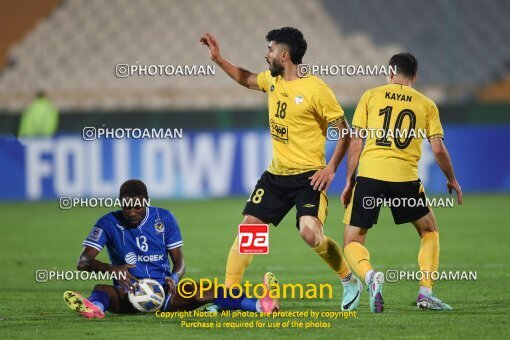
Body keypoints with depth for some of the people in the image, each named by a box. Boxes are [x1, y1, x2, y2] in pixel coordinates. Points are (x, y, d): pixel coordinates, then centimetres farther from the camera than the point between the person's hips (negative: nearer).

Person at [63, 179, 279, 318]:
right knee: (101, 289, -33)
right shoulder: (109, 223, -3)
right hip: (128, 294, -1)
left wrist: (174, 278, -21)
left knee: (201, 292, -26)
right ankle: (94, 308, -70)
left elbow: (179, 261, 4)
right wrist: (112, 269, -32)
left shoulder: (164, 219, 4)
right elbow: (83, 262, -11)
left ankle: (261, 305, -44)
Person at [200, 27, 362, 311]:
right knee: (248, 228, 2)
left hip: (308, 176, -7)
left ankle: (350, 280, -1)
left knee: (310, 233, -23)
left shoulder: (316, 90, -15)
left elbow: (344, 131, -10)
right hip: (276, 174, 7)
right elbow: (246, 79, 30)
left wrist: (331, 168, -17)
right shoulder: (272, 80, 7)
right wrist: (218, 59, 22)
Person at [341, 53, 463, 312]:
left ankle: (369, 276, -23)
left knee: (352, 241, 9)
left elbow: (356, 142, 6)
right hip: (406, 178, 0)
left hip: (370, 174, 0)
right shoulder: (426, 104, 10)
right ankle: (425, 292, 9)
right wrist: (452, 180, 21)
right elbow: (438, 149, 5)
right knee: (429, 232, 23)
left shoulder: (371, 96, 10)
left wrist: (349, 181, 12)